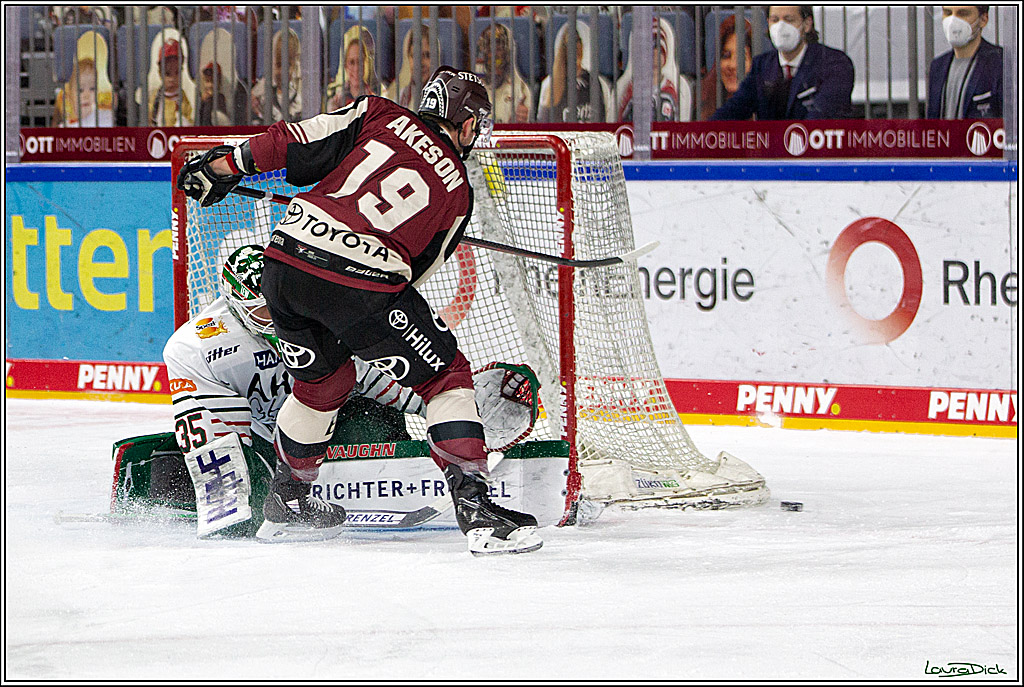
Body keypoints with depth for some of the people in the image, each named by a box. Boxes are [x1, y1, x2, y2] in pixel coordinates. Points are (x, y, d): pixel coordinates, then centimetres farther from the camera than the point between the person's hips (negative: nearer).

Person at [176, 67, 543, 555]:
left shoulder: (378, 115, 16)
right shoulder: (457, 191, 14)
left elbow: (296, 144, 8)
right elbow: (417, 268, 17)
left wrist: (225, 164, 17)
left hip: (285, 260, 4)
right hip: (361, 283, -4)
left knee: (323, 379, 29)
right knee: (446, 374, 10)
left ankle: (286, 503, 40)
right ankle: (473, 506, -2)